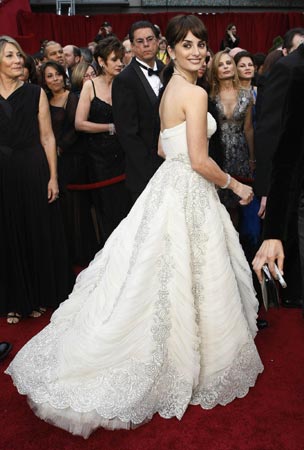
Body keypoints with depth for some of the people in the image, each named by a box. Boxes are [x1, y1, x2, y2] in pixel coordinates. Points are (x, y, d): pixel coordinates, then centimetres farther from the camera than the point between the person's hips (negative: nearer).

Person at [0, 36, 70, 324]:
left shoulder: (35, 93, 1)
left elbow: (47, 137, -1)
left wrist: (53, 177, -7)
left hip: (34, 172, 0)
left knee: (39, 233, 9)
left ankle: (40, 296, 29)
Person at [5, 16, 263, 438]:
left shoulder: (170, 89, 14)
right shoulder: (195, 93, -15)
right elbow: (200, 161, -19)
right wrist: (235, 185, -6)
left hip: (168, 185, 9)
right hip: (188, 194, -9)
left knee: (152, 277, 16)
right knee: (184, 281, 4)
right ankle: (187, 367, 22)